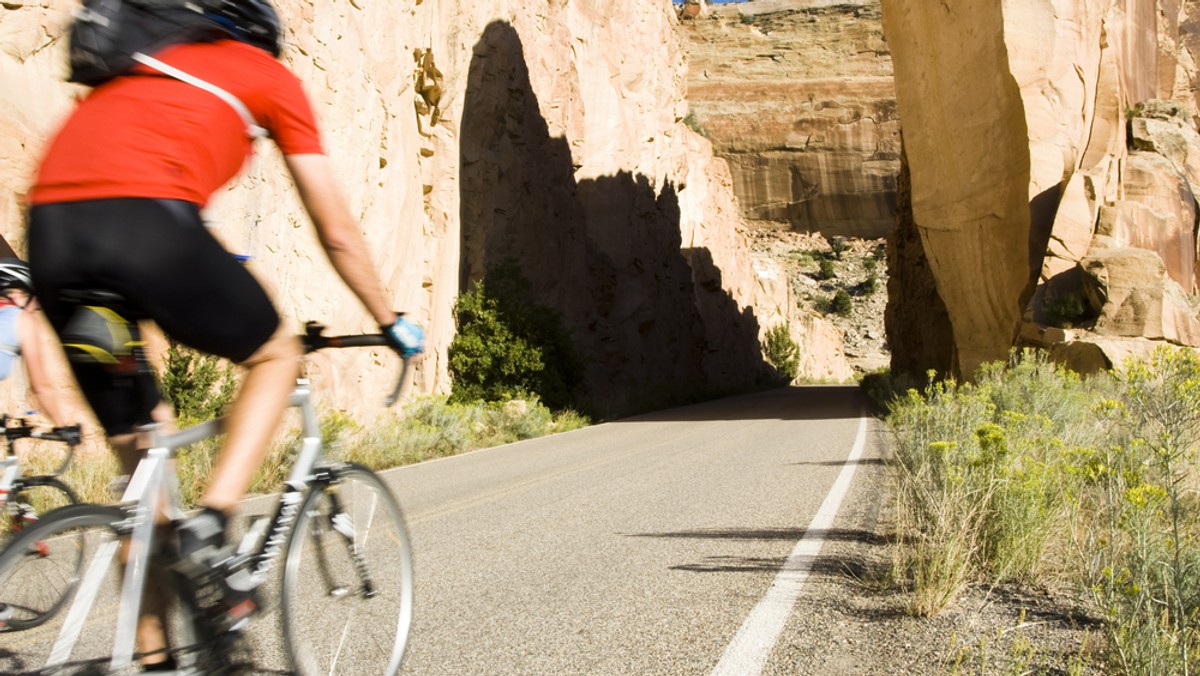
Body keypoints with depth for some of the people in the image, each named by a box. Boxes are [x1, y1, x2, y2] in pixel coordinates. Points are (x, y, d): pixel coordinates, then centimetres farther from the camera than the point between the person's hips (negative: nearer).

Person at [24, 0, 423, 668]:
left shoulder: (135, 72, 36)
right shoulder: (270, 76, 21)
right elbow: (336, 229, 20)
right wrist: (392, 321, 32)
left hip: (51, 235, 6)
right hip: (144, 221, -6)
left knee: (139, 453, 18)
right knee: (277, 355, 19)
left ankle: (150, 653, 23)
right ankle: (211, 524, 0)